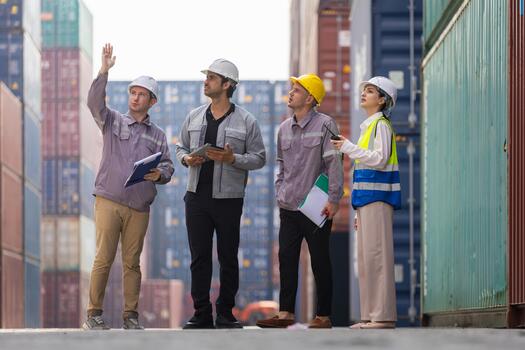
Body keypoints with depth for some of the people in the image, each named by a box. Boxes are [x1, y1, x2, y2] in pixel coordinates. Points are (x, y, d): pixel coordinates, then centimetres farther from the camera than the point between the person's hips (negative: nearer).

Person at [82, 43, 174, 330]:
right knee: (104, 258, -8)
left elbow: (167, 165, 13)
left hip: (139, 207, 3)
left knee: (132, 262, 4)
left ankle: (130, 315, 10)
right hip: (109, 201, -3)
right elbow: (95, 102, -8)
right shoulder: (113, 121, 9)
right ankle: (94, 314, -4)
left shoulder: (157, 135, 17)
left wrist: (160, 174, -11)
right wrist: (104, 71, -20)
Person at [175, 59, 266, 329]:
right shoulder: (194, 117, 11)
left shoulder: (245, 121, -1)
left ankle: (225, 314, 12)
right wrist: (187, 159, -3)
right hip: (197, 197, 3)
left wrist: (232, 159, -17)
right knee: (199, 256, 2)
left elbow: (259, 158, -1)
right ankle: (201, 314, 7)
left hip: (228, 199, -3)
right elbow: (181, 147, 20)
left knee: (228, 258, 3)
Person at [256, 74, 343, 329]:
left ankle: (323, 316, 5)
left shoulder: (324, 125, -7)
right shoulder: (284, 128, 12)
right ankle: (286, 313, 8)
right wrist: (280, 195, 13)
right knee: (286, 260, 4)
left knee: (320, 262, 1)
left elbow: (334, 163, -10)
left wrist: (333, 199, -14)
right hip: (289, 208, 6)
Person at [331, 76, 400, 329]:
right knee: (365, 257, 8)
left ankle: (384, 315, -12)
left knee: (376, 254, -12)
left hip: (377, 197, -10)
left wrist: (348, 147, -16)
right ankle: (371, 315, 9)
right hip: (368, 198, 10)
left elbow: (380, 159, -18)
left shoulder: (381, 125, -6)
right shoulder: (368, 126, 22)